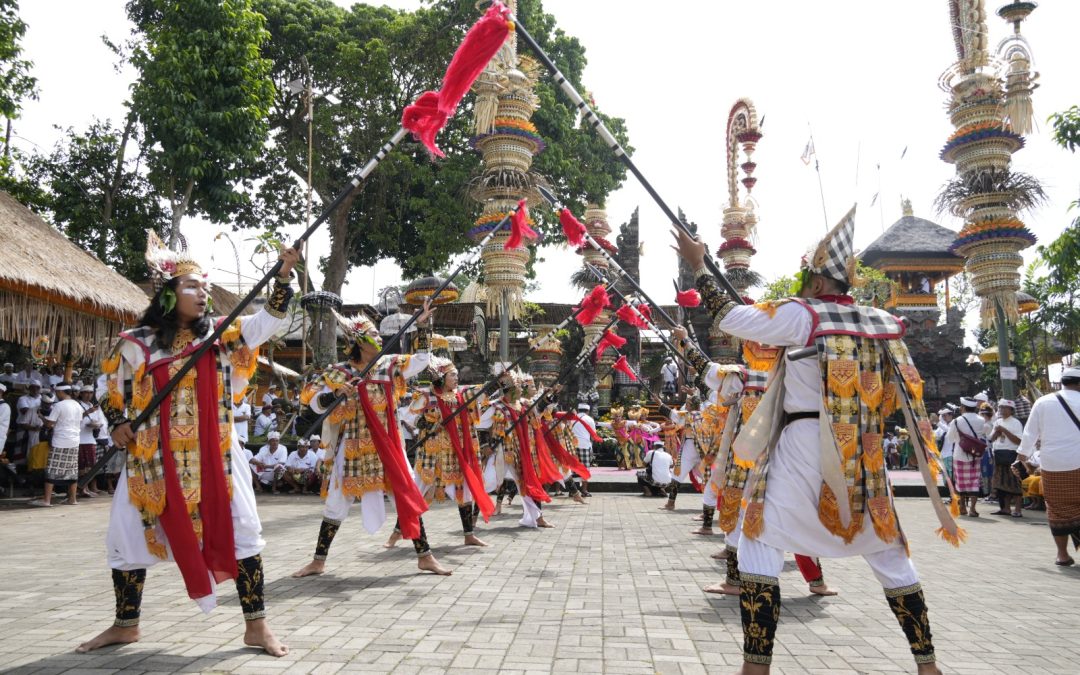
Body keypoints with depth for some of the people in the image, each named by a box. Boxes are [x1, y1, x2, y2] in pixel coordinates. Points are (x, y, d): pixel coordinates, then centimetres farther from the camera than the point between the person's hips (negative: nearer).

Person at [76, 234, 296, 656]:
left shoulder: (219, 334, 0)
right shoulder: (136, 343, -1)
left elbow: (269, 321, -9)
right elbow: (109, 389, 13)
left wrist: (283, 276, -23)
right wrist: (117, 424, -4)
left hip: (213, 457, 0)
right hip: (155, 461, 1)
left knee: (241, 532, -3)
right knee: (128, 538, 10)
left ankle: (256, 626, 8)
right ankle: (125, 625, 32)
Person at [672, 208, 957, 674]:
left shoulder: (800, 314, -8)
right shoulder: (881, 323, 8)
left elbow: (728, 319, -9)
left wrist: (698, 265, 0)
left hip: (805, 444, -5)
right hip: (864, 453, 6)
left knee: (760, 543, 1)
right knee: (887, 552, 19)